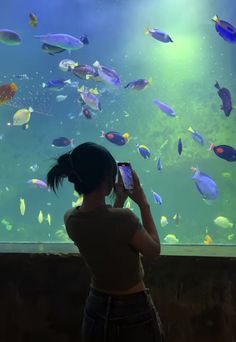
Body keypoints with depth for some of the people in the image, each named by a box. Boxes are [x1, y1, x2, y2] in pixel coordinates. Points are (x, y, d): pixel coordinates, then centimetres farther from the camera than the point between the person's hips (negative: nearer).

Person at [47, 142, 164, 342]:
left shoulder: (71, 219, -9)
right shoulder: (124, 218, -29)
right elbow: (154, 252, -11)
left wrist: (120, 200, 10)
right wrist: (144, 204, -8)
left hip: (97, 309, 5)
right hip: (134, 310, -5)